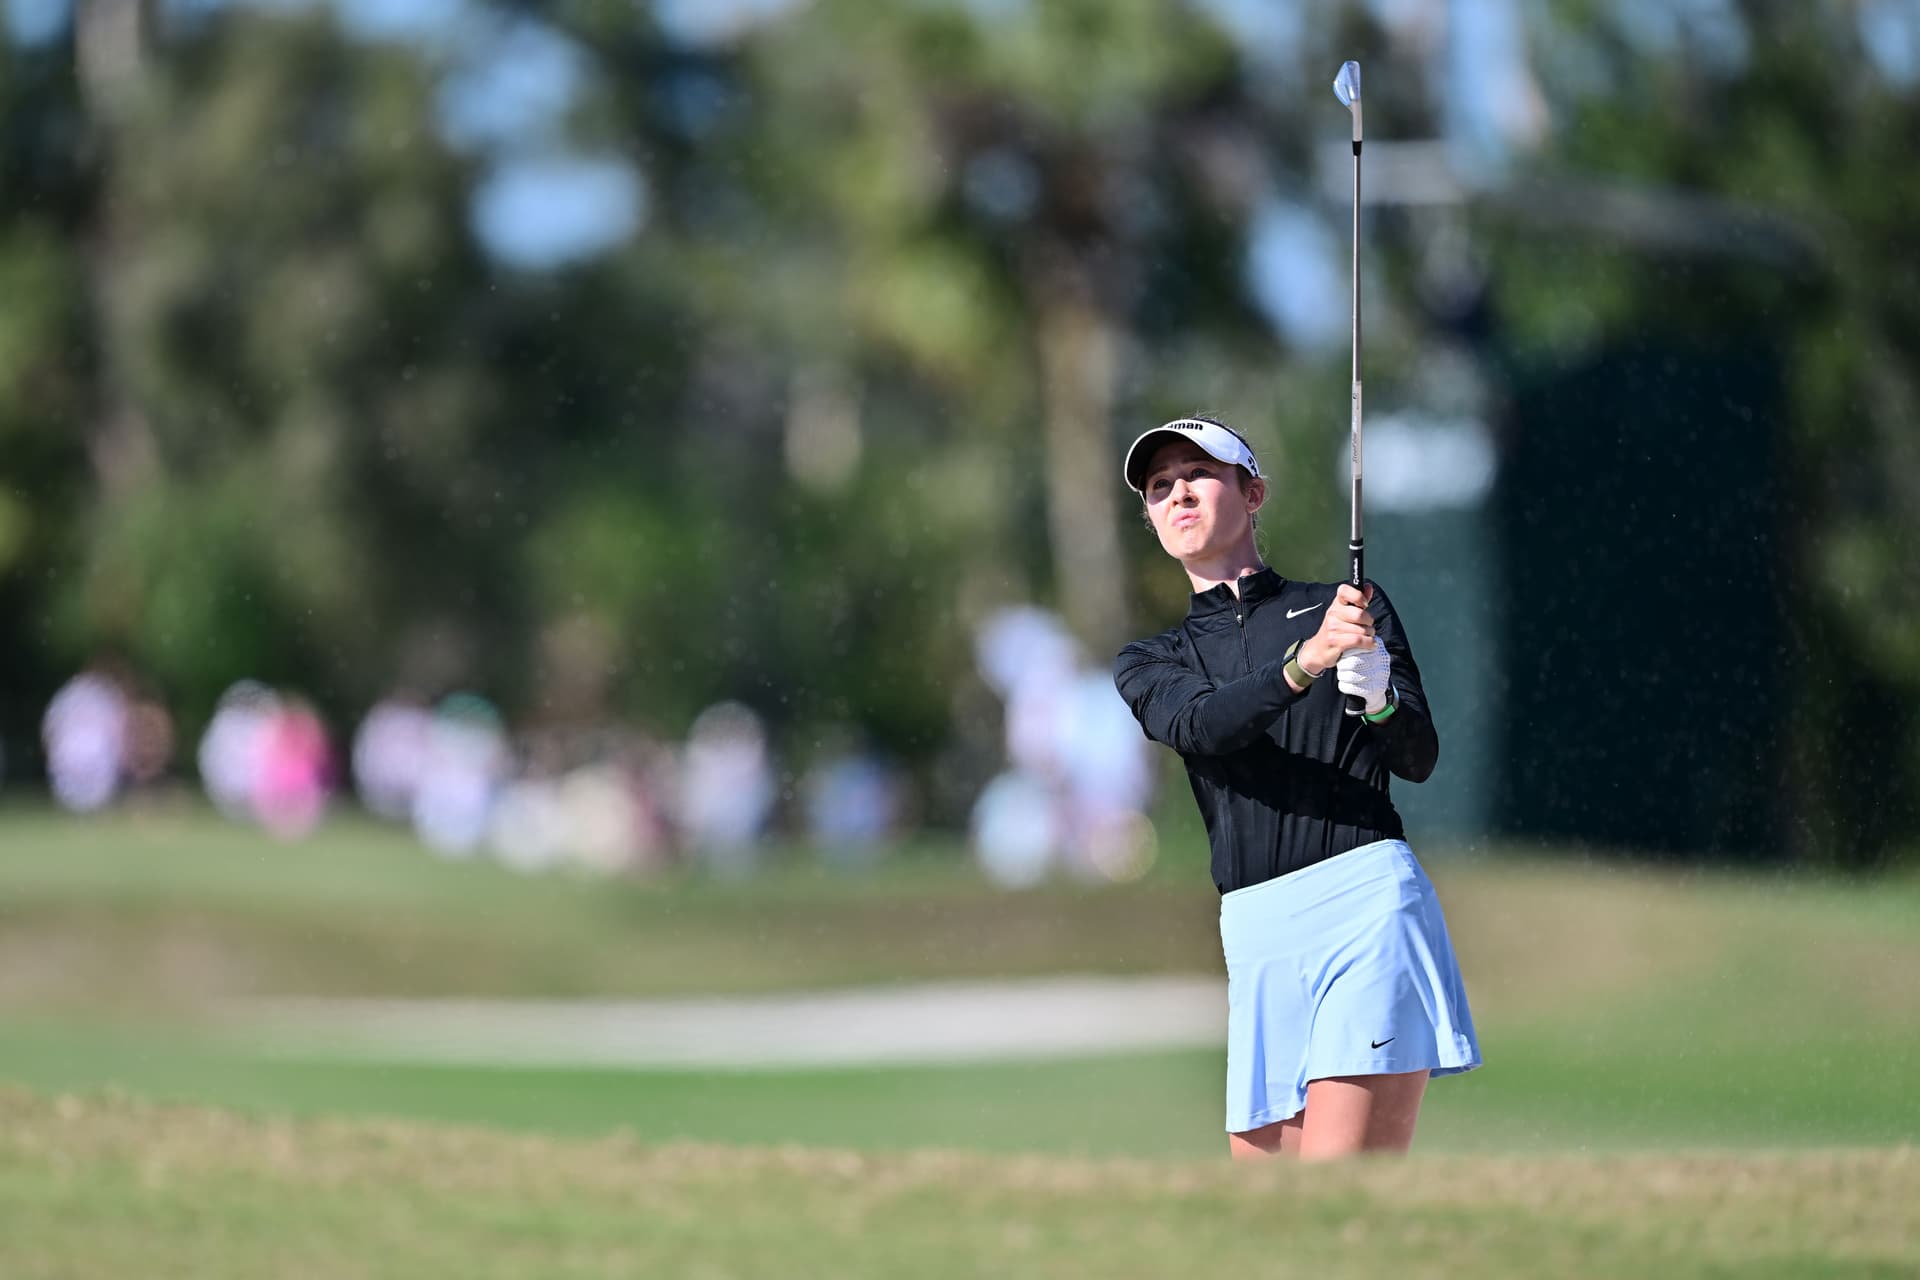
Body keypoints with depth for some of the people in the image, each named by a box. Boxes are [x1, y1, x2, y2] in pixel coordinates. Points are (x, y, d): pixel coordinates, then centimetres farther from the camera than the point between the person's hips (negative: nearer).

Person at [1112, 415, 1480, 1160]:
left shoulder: (1348, 608, 13)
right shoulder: (1148, 665, 18)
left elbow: (1419, 759, 5)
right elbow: (1198, 724, -5)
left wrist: (1377, 694, -17)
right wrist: (1305, 662, -23)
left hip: (1363, 898, -4)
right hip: (1256, 931, 4)